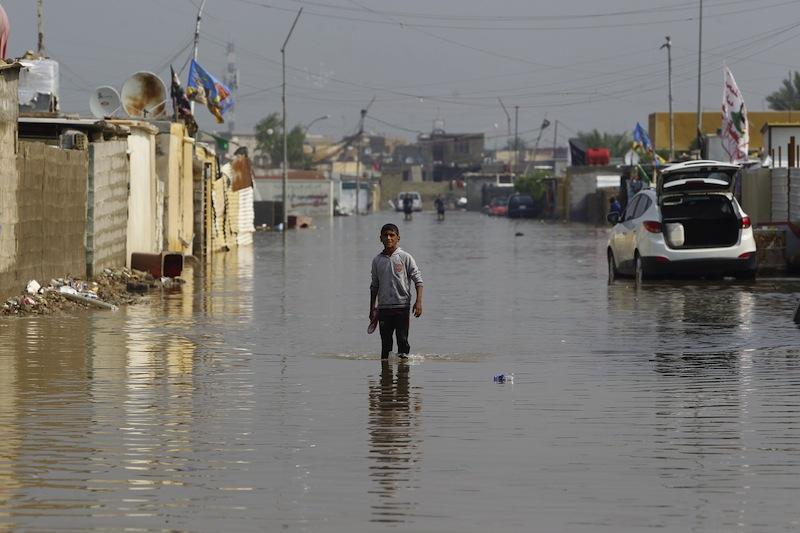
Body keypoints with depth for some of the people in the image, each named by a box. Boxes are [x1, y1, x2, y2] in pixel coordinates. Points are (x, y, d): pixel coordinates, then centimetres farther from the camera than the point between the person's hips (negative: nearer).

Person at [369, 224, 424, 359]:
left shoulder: (405, 258, -2)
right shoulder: (377, 260, 8)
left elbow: (418, 279, -3)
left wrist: (418, 301, -14)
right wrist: (372, 308, 15)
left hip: (402, 307, -3)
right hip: (383, 307, 3)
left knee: (402, 340, -5)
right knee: (385, 342, 5)